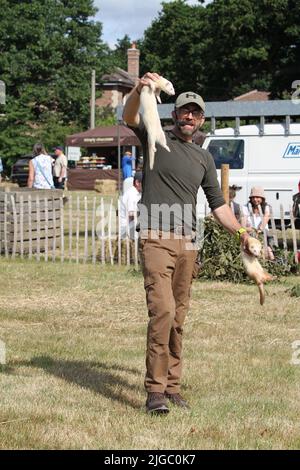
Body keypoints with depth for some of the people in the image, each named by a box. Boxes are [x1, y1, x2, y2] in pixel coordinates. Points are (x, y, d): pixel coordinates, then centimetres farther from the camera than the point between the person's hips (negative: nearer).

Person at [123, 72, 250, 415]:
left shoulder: (204, 158, 19)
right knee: (162, 310, -18)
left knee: (178, 318, 7)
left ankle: (172, 386, 14)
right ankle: (155, 390, -17)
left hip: (187, 244, 6)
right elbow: (129, 117, -15)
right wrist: (139, 90, -33)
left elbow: (218, 204, 22)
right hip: (156, 239, -5)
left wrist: (241, 232, 11)